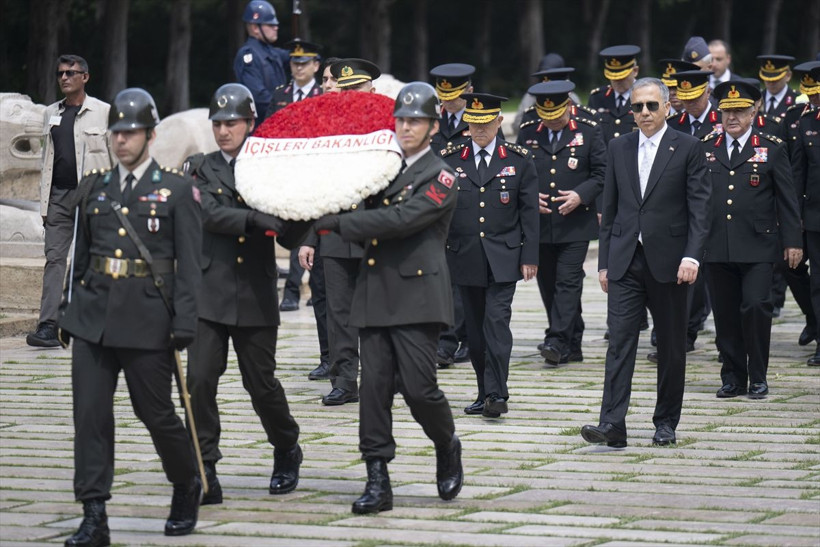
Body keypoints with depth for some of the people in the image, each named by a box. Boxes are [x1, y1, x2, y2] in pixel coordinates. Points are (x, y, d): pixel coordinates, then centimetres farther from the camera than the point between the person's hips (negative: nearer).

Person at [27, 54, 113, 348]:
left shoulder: (103, 112, 1)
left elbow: (117, 159, 0)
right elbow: (47, 160, 18)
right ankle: (48, 327, -13)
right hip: (59, 196, 4)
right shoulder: (51, 114, 14)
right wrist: (44, 203, 12)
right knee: (54, 257, -6)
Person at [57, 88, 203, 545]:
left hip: (147, 319, -4)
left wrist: (184, 324, -12)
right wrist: (69, 313, 13)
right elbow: (81, 254, 16)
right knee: (90, 414, -4)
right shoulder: (94, 187, 11)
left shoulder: (177, 190, -1)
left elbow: (189, 264, -5)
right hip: (93, 317, 4)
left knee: (156, 412, 5)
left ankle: (188, 485, 31)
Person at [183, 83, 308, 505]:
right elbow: (212, 215, -13)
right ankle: (204, 476, -4)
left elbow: (290, 237, 2)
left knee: (261, 383, 6)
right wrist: (258, 220, -26)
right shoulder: (201, 169, 5)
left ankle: (287, 453, 33)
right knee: (200, 380, -11)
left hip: (256, 296, 0)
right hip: (208, 292, 0)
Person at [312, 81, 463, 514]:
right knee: (374, 387, 0)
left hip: (417, 297, -6)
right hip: (375, 295, 6)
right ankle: (378, 481, 3)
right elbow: (366, 222, 20)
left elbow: (400, 219, -18)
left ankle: (447, 446, 21)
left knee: (418, 387, -9)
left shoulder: (440, 179, -5)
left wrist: (335, 222, -18)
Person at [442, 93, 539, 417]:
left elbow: (529, 212, 3)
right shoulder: (450, 160, 6)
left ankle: (497, 394, -13)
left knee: (497, 321, -13)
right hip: (465, 257, 3)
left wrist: (529, 257, -2)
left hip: (504, 258, -3)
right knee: (475, 327, 7)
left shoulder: (519, 160, 2)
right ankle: (485, 393, 16)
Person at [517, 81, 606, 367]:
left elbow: (602, 173, 1)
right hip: (539, 225, 4)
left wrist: (581, 195, -14)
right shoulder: (527, 133, 7)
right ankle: (572, 344, 15)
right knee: (548, 286, 6)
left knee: (568, 282, -11)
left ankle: (557, 341, -15)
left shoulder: (589, 132, 1)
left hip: (575, 223, -3)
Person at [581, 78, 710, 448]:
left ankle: (666, 422, 18)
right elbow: (610, 209, 13)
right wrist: (604, 261, 9)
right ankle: (612, 425, -13)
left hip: (668, 262, -2)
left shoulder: (688, 148, -1)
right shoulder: (619, 149, 10)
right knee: (620, 342, -7)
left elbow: (699, 208, -5)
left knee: (671, 345, 6)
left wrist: (692, 256, -16)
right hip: (625, 262, 2)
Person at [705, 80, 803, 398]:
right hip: (716, 249, 3)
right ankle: (733, 378, 14)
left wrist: (792, 240, -1)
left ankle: (758, 378, 1)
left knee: (756, 307, -11)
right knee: (725, 314, 5)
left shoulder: (772, 150, 4)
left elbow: (786, 200, 4)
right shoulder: (705, 150, 11)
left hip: (757, 248, -3)